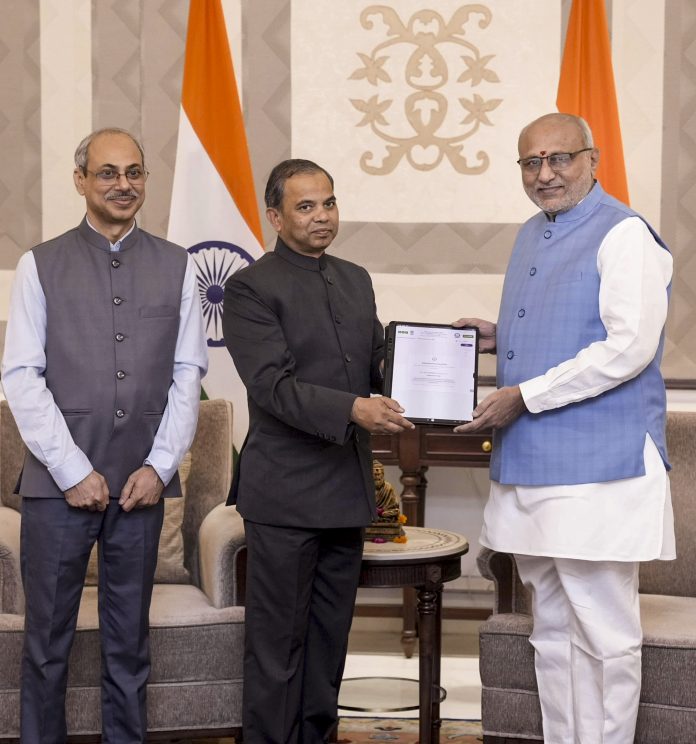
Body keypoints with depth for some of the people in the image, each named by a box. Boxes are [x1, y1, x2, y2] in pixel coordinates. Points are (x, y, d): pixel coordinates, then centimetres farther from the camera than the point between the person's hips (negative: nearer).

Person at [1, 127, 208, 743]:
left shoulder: (176, 267, 7)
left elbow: (188, 374, 6)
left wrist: (159, 466, -4)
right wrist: (73, 470, -9)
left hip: (143, 482, 2)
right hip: (60, 481, -1)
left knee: (129, 639, 10)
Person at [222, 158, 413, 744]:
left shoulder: (355, 280, 14)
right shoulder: (252, 289, -9)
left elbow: (378, 360, 16)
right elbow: (273, 385, -18)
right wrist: (352, 409, -29)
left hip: (347, 490, 7)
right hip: (286, 493, -7)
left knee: (330, 635, 14)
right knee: (278, 640, 0)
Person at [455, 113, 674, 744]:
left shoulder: (624, 235, -10)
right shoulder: (531, 236, 16)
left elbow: (628, 347, -19)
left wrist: (524, 396, -17)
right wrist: (500, 337, 8)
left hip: (596, 466, -9)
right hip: (531, 463, 9)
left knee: (604, 636, -2)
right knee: (553, 631, 15)